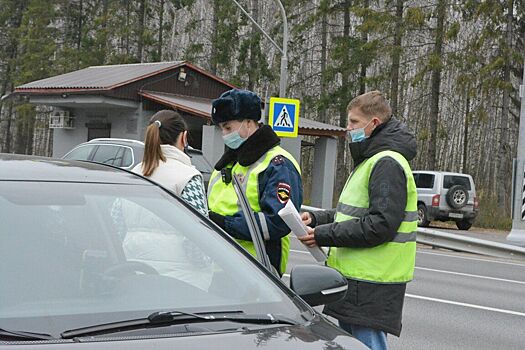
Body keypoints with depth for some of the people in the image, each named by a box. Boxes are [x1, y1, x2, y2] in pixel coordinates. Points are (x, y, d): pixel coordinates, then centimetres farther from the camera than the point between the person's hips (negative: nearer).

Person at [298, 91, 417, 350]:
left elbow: (381, 225, -24)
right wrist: (317, 218, 7)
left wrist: (323, 235, -20)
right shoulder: (370, 160, 19)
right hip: (354, 277, 11)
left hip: (373, 283, -11)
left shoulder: (387, 164, -16)